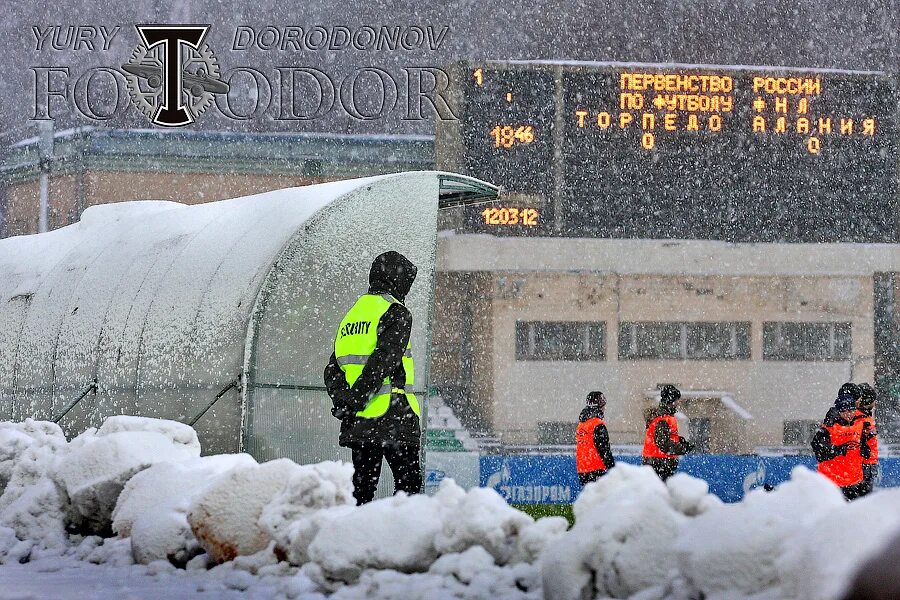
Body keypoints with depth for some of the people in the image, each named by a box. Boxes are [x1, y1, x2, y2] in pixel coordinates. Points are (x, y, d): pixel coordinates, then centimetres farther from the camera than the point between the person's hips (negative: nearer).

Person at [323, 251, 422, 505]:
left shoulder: (352, 315, 19)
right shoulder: (395, 313, -6)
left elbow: (333, 370, 14)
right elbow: (382, 362, -17)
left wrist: (342, 400, 2)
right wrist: (355, 401, -17)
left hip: (357, 423, 7)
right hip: (391, 417, -7)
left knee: (362, 486, 10)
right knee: (409, 483, -4)